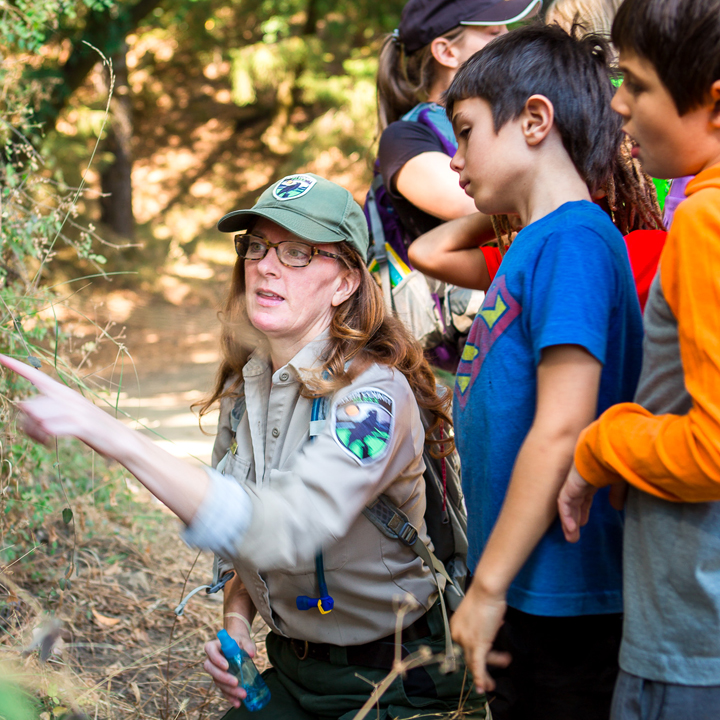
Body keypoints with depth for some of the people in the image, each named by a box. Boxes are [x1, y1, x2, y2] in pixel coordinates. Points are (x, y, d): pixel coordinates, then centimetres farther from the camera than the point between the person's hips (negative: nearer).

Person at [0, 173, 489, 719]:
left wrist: (112, 435, -42)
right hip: (291, 672, 6)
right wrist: (236, 620, -4)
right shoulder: (243, 385, 1)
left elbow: (283, 531, -39)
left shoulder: (373, 393, -23)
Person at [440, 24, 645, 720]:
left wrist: (489, 585, -20)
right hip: (526, 586, 9)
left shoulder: (572, 241, -17)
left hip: (562, 597, -9)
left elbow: (562, 432, -23)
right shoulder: (533, 244, 10)